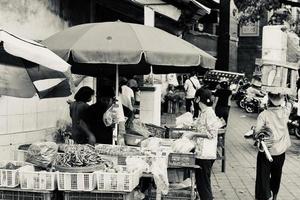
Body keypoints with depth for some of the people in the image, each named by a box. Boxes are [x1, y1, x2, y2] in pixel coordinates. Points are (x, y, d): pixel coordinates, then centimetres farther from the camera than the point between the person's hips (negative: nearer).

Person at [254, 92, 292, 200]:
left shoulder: (263, 115, -18)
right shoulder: (285, 112, -8)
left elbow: (257, 133, -20)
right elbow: (288, 104, 15)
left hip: (266, 151, -4)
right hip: (281, 151, 4)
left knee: (264, 175, 6)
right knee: (276, 175, 22)